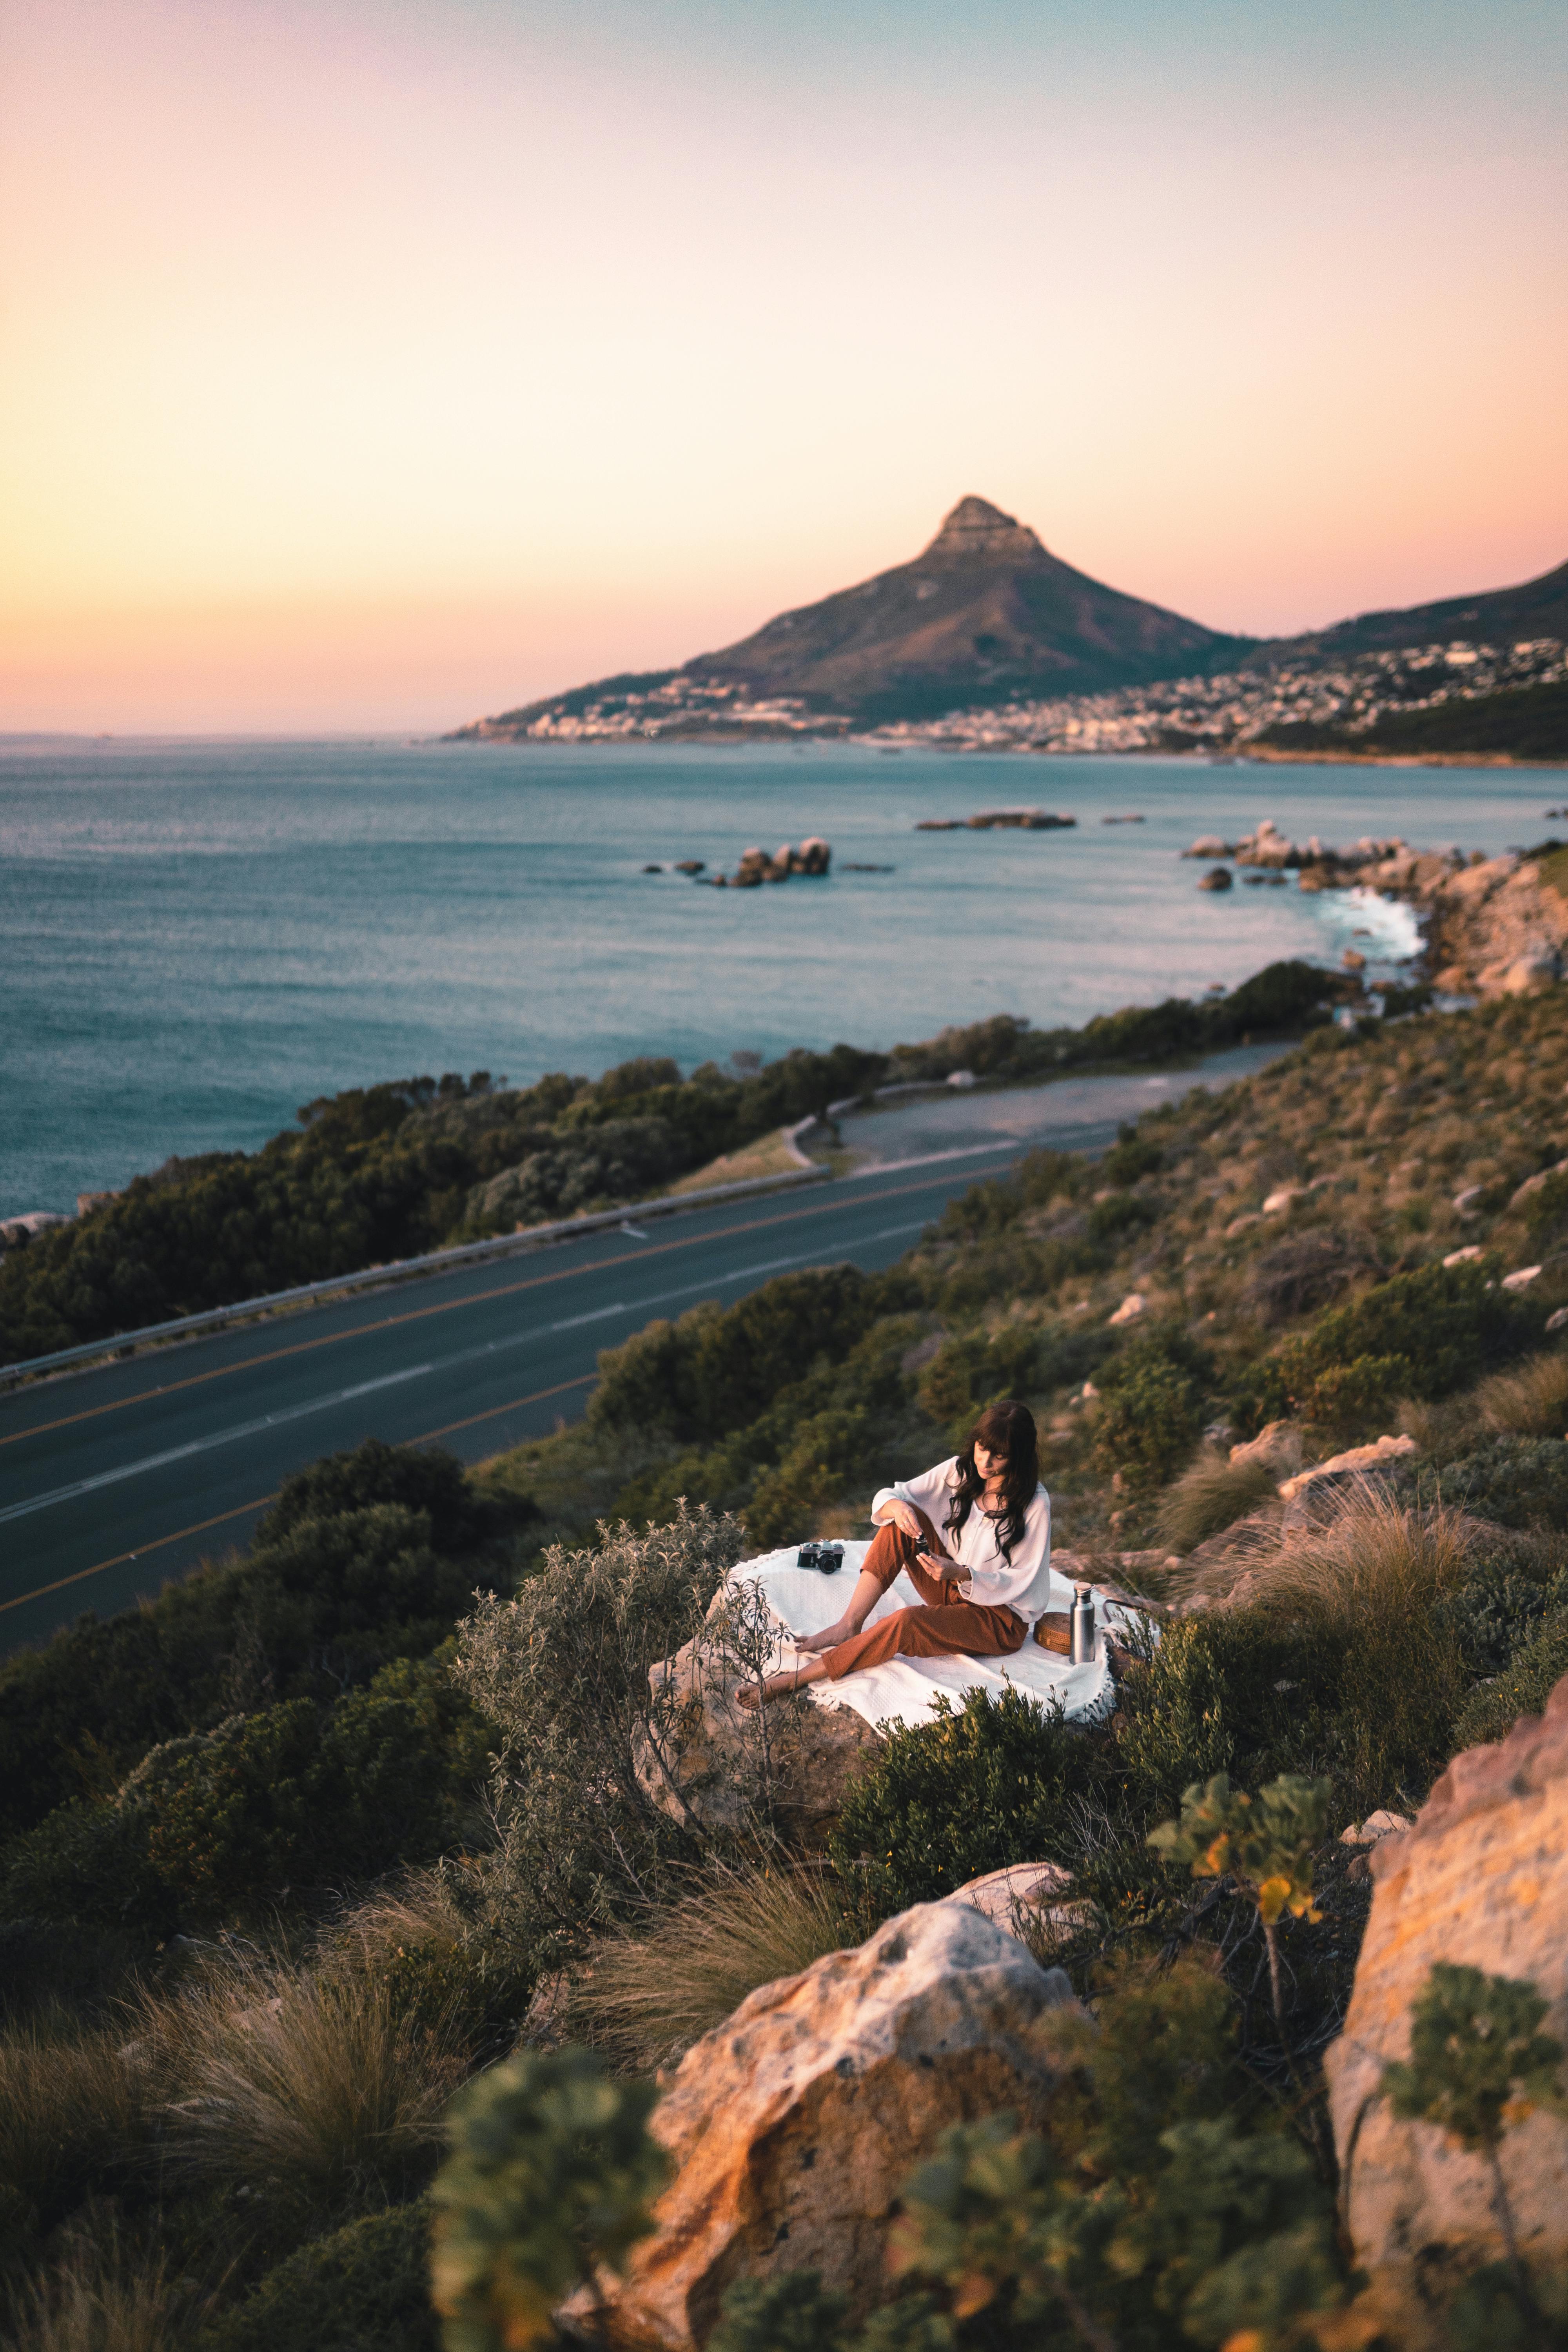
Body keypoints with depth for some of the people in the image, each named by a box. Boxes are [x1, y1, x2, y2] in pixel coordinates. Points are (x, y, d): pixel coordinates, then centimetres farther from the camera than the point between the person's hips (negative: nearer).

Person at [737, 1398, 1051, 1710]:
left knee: (905, 1623, -33)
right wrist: (897, 1507, -29)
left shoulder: (1034, 1503, -17)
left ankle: (793, 1681, -29)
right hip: (954, 1591, 6)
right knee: (902, 1520, -17)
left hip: (1002, 1618, -6)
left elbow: (1022, 1582, -15)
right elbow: (886, 1498, -3)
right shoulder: (960, 1471, -3)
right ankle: (849, 1626, -20)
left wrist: (961, 1575, -31)